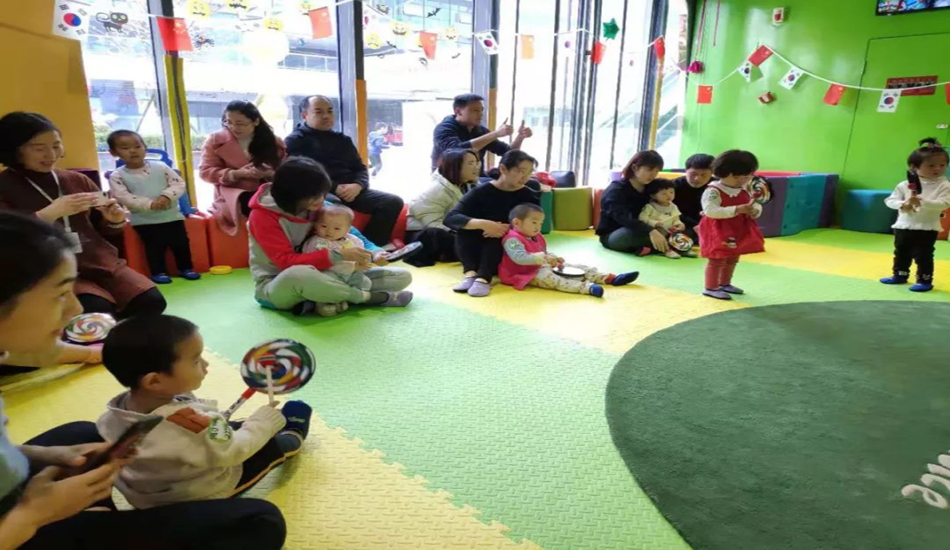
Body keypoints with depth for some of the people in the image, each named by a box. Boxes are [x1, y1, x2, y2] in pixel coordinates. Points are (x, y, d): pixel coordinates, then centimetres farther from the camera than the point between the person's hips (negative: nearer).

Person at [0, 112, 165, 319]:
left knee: (152, 301, -18)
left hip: (102, 263, 4)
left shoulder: (78, 180, 11)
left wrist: (114, 221, -4)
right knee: (98, 312, -32)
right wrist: (48, 214, -24)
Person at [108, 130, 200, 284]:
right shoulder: (117, 176, -3)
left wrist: (166, 196, -23)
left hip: (172, 215, 2)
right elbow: (123, 198, -15)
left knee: (181, 242, 7)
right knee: (155, 246, -3)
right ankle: (158, 272, 13)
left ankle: (186, 268, 22)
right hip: (144, 221, -2)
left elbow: (179, 184, -3)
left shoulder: (160, 167, 1)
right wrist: (150, 204, -28)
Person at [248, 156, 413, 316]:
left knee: (402, 277, -3)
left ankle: (324, 297, -19)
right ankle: (367, 297, -22)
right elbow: (287, 262, -22)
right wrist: (339, 256, -30)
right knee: (300, 274, -47)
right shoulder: (263, 216, -16)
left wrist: (371, 255, -12)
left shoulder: (315, 207, 0)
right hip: (275, 287, -5)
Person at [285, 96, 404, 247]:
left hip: (351, 190, 6)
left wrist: (357, 186, -8)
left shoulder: (343, 139, 25)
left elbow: (360, 168, 18)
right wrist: (335, 188, -19)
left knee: (393, 202, -12)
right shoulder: (295, 140, 7)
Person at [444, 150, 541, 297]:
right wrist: (483, 224, -37)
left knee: (498, 235, -28)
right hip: (477, 252, 0)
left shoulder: (529, 197, -5)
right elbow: (451, 218, -23)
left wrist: (508, 229, -30)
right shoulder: (481, 192, -11)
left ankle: (484, 277, -39)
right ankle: (471, 272, -37)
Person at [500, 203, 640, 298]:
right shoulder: (512, 240, -18)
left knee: (573, 267, 0)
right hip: (528, 274, -9)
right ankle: (587, 287, -55)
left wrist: (553, 259, 3)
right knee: (548, 277, -36)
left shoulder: (537, 238, 15)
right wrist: (544, 258, -31)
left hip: (543, 267, 9)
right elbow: (520, 258, -30)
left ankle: (611, 278, -6)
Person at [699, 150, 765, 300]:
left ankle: (725, 284, 35)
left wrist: (754, 210, -16)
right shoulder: (713, 191, -20)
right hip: (718, 231, -8)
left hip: (740, 230, 8)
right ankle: (711, 288, 6)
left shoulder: (745, 190, 6)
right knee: (718, 259, -5)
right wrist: (737, 209, -34)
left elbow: (757, 205, 12)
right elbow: (710, 211, -31)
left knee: (733, 259, 19)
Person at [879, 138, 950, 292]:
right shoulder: (904, 185, -1)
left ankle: (925, 281, 12)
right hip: (904, 226, 4)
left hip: (927, 228, -4)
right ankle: (900, 275, 33)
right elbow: (891, 200, 0)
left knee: (923, 255, 0)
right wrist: (903, 205, -20)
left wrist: (922, 201, -30)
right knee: (901, 253, 17)